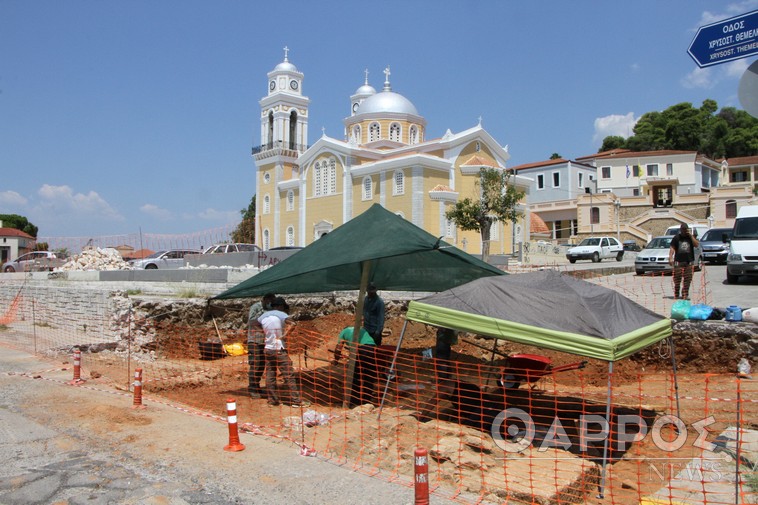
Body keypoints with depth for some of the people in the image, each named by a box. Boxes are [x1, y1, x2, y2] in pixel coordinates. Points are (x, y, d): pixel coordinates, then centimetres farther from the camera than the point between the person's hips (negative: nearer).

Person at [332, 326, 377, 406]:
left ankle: (354, 402, 14)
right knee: (370, 377, 17)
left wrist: (336, 360, 33)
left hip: (359, 349, -4)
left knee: (355, 377, 9)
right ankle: (368, 401, 24)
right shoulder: (362, 329, 38)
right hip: (372, 347, 4)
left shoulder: (344, 331, 26)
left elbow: (338, 349, 18)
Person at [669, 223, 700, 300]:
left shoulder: (691, 237, 12)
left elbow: (697, 245, -4)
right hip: (678, 261, -2)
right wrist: (670, 258, -11)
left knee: (687, 279, 2)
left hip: (689, 262, 2)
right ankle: (676, 294, 7)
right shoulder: (676, 237, 6)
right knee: (677, 279, -2)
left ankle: (685, 294, 10)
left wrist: (691, 236, -8)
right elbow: (672, 248, 0)